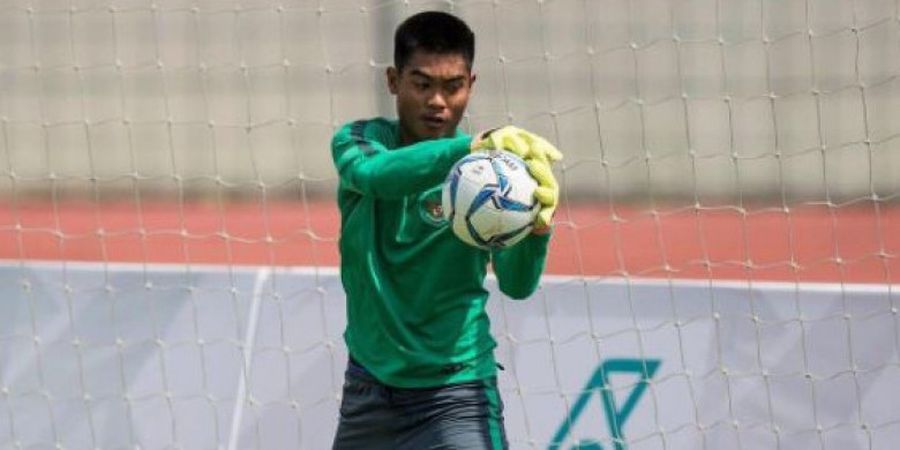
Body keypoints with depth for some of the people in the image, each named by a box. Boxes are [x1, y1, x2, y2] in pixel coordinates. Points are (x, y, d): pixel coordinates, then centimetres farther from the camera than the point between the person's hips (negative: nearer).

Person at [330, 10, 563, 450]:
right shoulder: (358, 139, -5)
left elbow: (516, 284, -19)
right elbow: (374, 173, -30)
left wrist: (537, 227, -41)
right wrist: (469, 147, -46)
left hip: (454, 393, -3)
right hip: (368, 388, 3)